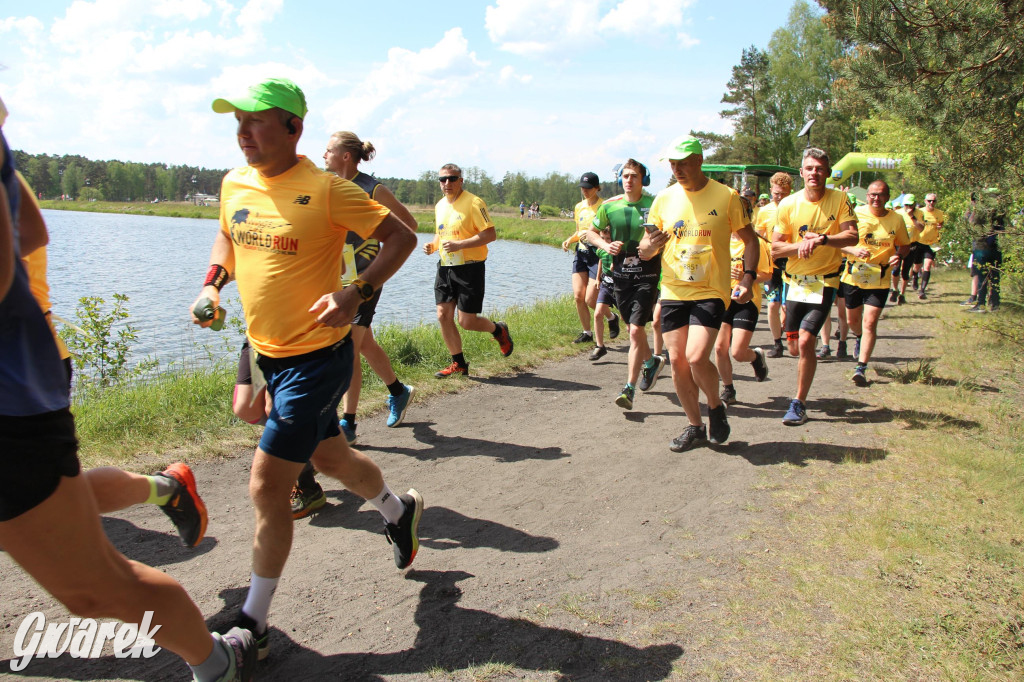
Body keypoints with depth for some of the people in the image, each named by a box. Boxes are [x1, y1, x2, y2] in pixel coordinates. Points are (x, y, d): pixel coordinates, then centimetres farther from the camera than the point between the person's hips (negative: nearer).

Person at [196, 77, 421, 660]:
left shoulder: (324, 189, -16)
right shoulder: (235, 184, 4)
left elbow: (402, 238, -13)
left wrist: (356, 293, -25)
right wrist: (213, 283, 6)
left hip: (316, 359, -8)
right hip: (268, 352, 8)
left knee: (267, 487, -5)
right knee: (331, 458, 24)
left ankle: (253, 625, 14)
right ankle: (400, 511, 52)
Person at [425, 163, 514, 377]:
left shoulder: (474, 203, -10)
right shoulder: (440, 206, 13)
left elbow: (490, 234, -16)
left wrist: (459, 244, -24)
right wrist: (433, 246, 5)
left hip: (469, 268, -7)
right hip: (445, 268, 7)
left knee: (466, 321, -6)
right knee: (443, 316, 2)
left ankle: (499, 330, 26)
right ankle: (459, 364, 16)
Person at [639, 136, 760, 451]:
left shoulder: (726, 197, -2)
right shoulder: (664, 199, 5)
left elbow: (750, 239, 7)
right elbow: (645, 251, 8)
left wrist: (747, 278, -7)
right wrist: (649, 245, -17)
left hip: (710, 292, -3)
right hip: (673, 292, 4)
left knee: (696, 357, -17)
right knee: (678, 363, 3)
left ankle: (716, 407, 13)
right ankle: (695, 426, 22)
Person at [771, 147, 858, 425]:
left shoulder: (839, 199, -4)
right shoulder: (788, 204, -2)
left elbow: (852, 236, -12)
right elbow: (775, 248, -3)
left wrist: (822, 239, -27)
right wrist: (801, 245, -20)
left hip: (824, 281, -3)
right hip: (795, 281, 3)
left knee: (805, 342, -15)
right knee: (794, 348, 8)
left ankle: (799, 404, -2)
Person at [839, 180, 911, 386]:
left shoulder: (896, 219, -1)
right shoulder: (856, 214, -6)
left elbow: (904, 245, 11)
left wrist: (898, 256, -11)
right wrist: (853, 250, -24)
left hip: (879, 280, -1)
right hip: (854, 276, 1)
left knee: (870, 323, -10)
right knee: (852, 319, 17)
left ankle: (861, 368, -5)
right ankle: (859, 337, 54)